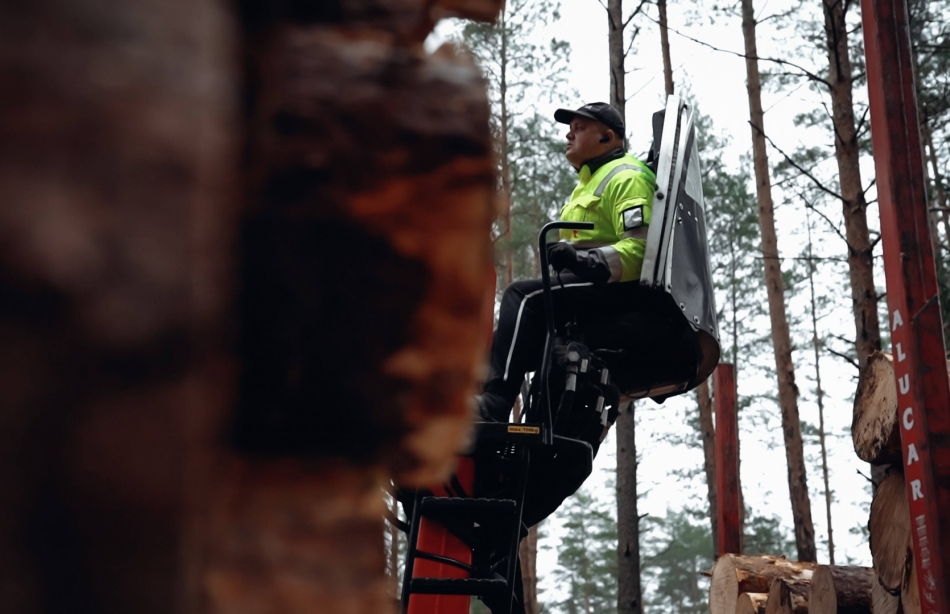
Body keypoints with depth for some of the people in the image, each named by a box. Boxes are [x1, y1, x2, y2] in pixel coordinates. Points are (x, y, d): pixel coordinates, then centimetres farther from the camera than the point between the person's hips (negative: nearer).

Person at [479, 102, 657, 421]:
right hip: (586, 285, 11)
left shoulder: (626, 177, -4)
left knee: (524, 296, -28)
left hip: (617, 287, -11)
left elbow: (639, 247, -19)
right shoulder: (588, 182, 30)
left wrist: (582, 259, -32)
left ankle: (494, 403, -39)